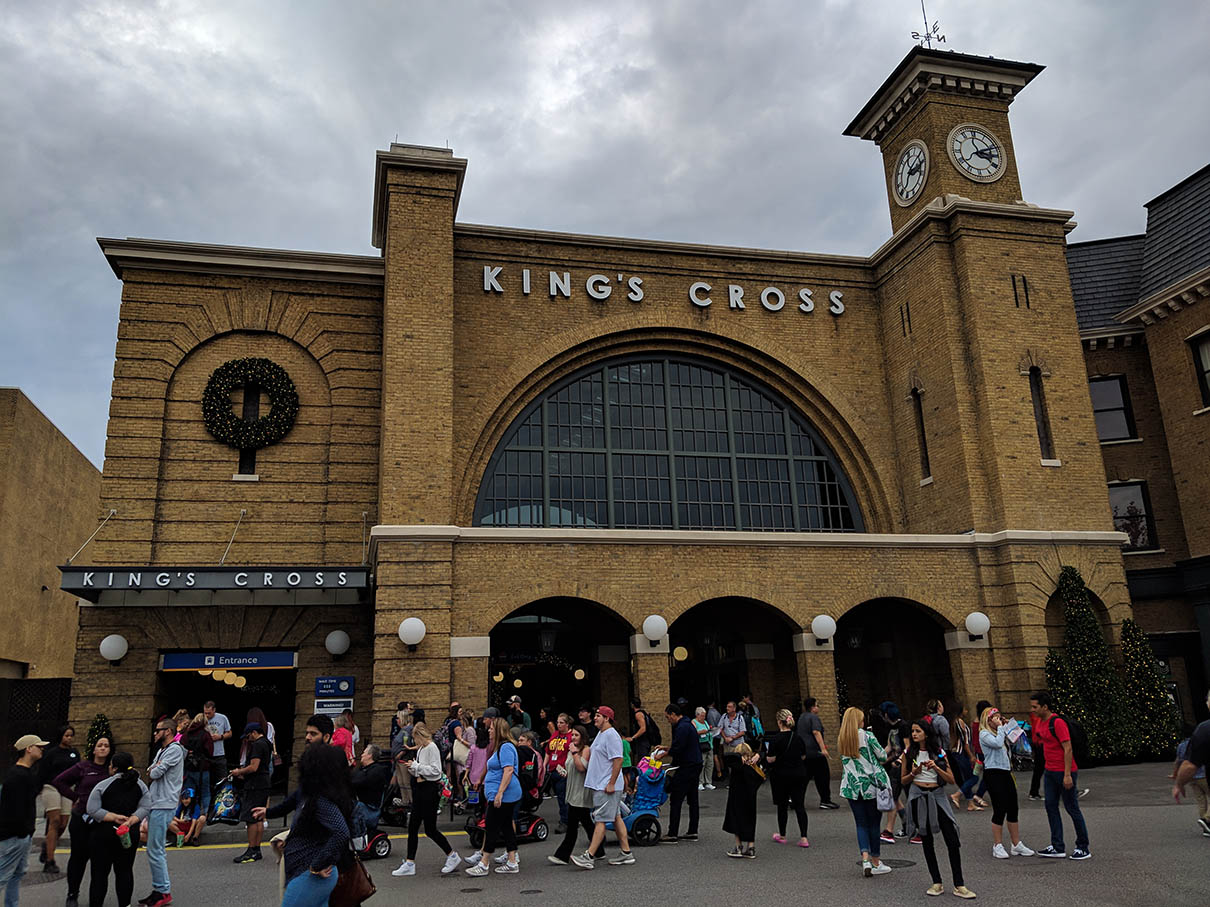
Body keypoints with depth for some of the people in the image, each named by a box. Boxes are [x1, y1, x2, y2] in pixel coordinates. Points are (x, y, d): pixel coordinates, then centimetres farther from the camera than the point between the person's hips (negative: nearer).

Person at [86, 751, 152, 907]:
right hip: (130, 834, 3)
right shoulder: (140, 785, 5)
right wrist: (131, 820, -12)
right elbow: (145, 807, -3)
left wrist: (114, 817, -13)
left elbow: (93, 810, -15)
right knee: (125, 871, 11)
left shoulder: (103, 785, -7)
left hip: (103, 834, -3)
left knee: (99, 873, 4)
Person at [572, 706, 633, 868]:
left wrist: (611, 783, -23)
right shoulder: (600, 734, 15)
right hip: (599, 785, 10)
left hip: (606, 787, -10)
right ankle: (626, 853, 18)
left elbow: (618, 760, -22)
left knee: (600, 820, -8)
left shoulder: (611, 735, -17)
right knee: (616, 818, 12)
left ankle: (588, 856, -8)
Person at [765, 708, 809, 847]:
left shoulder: (776, 739, -14)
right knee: (799, 805, 4)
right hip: (799, 774, 3)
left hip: (781, 775, -3)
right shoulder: (798, 738, 0)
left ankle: (782, 835, 25)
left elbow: (771, 759, -15)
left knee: (782, 806, 11)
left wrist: (767, 758, 5)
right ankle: (804, 838, -3)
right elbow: (803, 756, 9)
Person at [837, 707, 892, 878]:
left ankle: (865, 859, -8)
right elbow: (883, 756, -5)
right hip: (871, 785, -4)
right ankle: (876, 863, 15)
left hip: (852, 786, 4)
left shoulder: (841, 740, 5)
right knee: (874, 823, 7)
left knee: (861, 824, 8)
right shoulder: (867, 736, -10)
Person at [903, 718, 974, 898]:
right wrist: (914, 773, -12)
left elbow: (951, 780, -1)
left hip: (938, 795, 0)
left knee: (953, 840, -6)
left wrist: (936, 767, -16)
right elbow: (904, 781, 8)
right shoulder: (909, 753, 3)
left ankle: (959, 886, 1)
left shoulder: (939, 752, 2)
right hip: (918, 797, 0)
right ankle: (937, 883, 15)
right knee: (926, 841, 5)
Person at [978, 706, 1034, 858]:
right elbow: (998, 743, -23)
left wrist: (1008, 725, 12)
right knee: (999, 810, -6)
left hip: (1005, 773, 8)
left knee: (1013, 809, 9)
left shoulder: (999, 732, 18)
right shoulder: (984, 734, -7)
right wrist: (1001, 727, -11)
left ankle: (1017, 845, 17)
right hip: (993, 773, -8)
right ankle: (997, 846, 3)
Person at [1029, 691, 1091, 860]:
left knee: (1072, 808, 2)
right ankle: (1057, 847, 12)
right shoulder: (1040, 723, 9)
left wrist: (1067, 775, -22)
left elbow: (1067, 749, -20)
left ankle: (1083, 848, 14)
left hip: (1065, 772, -9)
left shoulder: (1057, 722, -18)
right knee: (1051, 807, 7)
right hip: (1050, 771, 9)